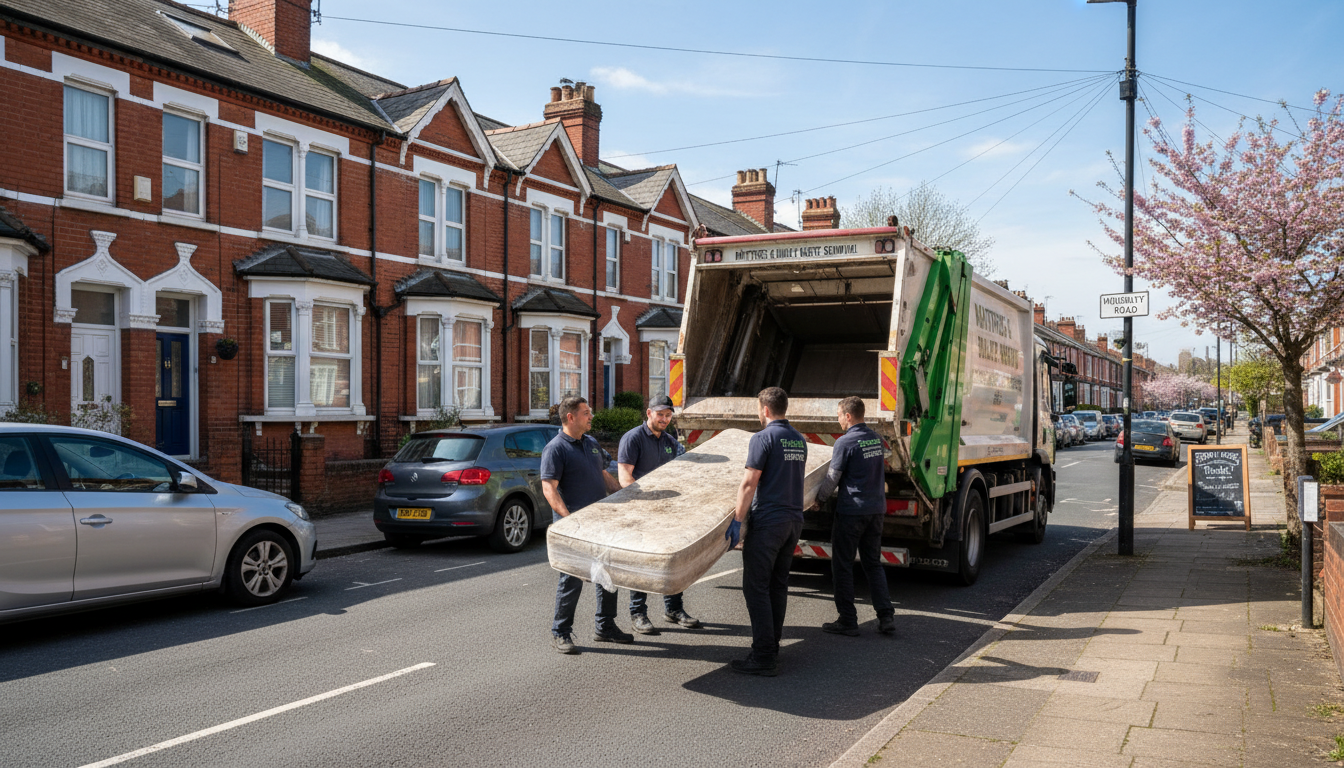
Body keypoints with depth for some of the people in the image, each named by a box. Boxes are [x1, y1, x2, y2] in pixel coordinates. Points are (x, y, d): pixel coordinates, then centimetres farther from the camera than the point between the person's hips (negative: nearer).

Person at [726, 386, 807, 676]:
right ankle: (772, 649, 19)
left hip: (767, 521, -8)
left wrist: (737, 520, -14)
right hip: (794, 520, 8)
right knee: (778, 586, 13)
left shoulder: (763, 438, -12)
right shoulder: (799, 440, 13)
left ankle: (763, 656, -5)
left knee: (756, 587, -4)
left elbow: (749, 483, -17)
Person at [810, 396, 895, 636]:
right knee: (873, 563, 15)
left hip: (851, 511, -7)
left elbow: (832, 479, -10)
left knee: (843, 566, 3)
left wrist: (818, 499, 5)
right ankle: (886, 615, 9)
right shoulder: (877, 439, 8)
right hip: (876, 509, 7)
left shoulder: (845, 442, -14)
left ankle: (847, 621, 6)